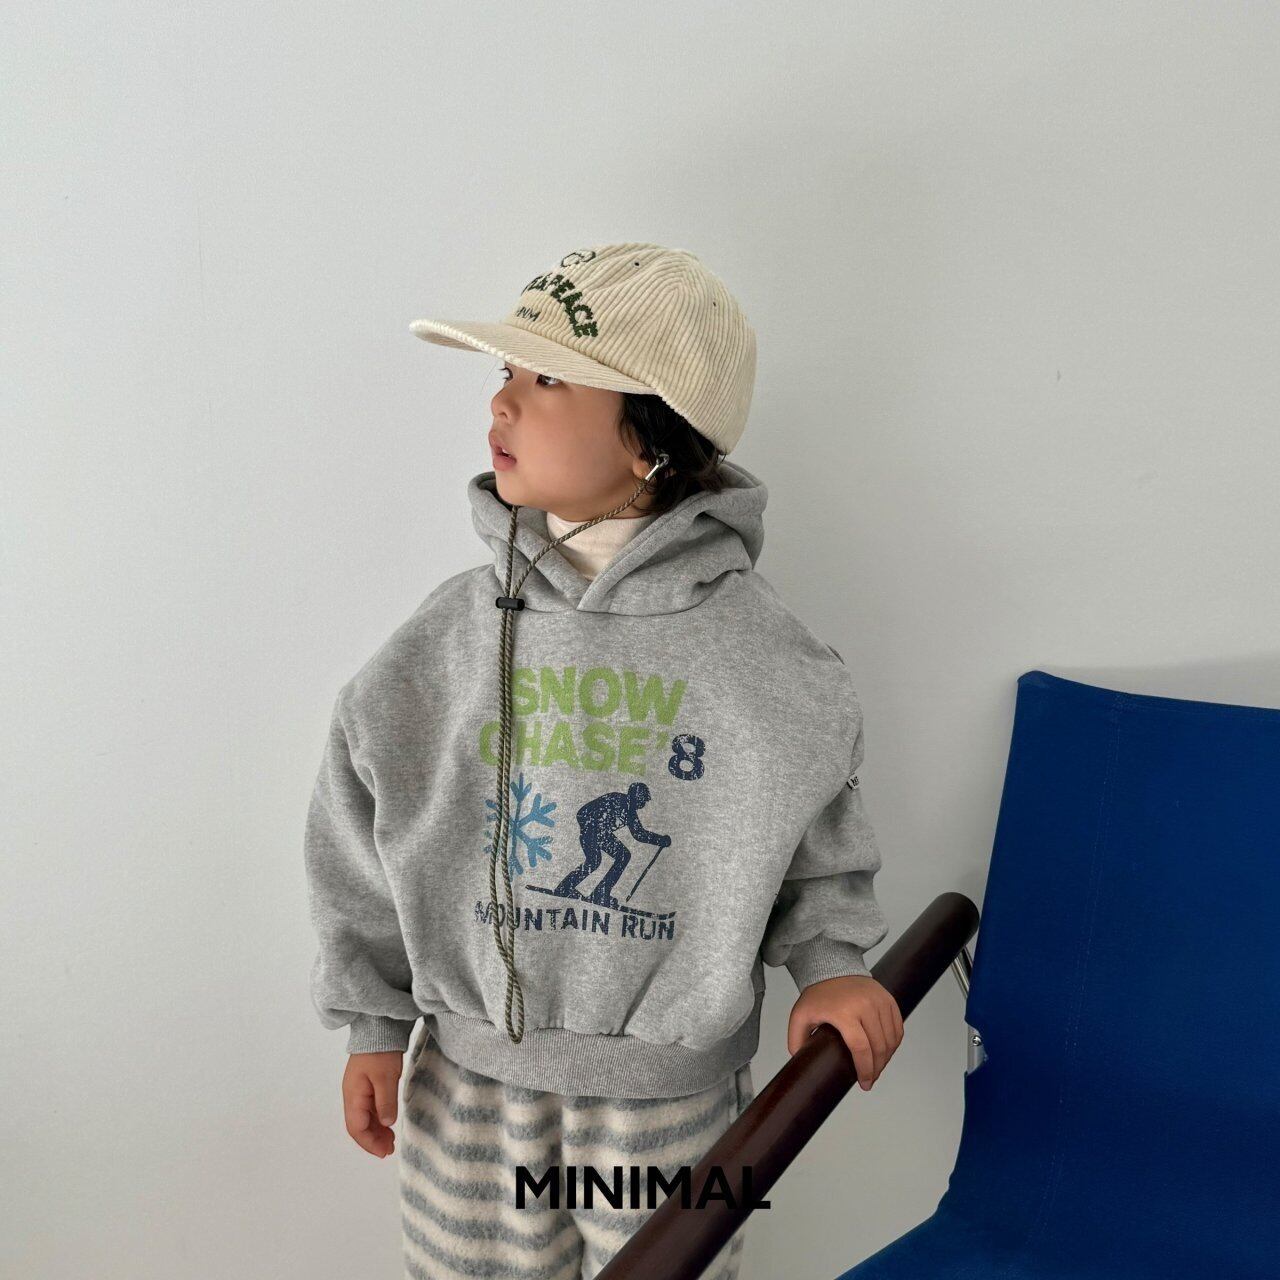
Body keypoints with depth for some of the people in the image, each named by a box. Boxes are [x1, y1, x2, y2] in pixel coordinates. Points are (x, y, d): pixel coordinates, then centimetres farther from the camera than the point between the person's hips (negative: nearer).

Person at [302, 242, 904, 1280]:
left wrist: (832, 961, -9)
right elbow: (363, 830, 1)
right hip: (471, 1065, 2)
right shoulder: (454, 630, -9)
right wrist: (373, 1023, 4)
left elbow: (820, 825, 2)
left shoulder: (758, 648, -15)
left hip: (670, 1085, -2)